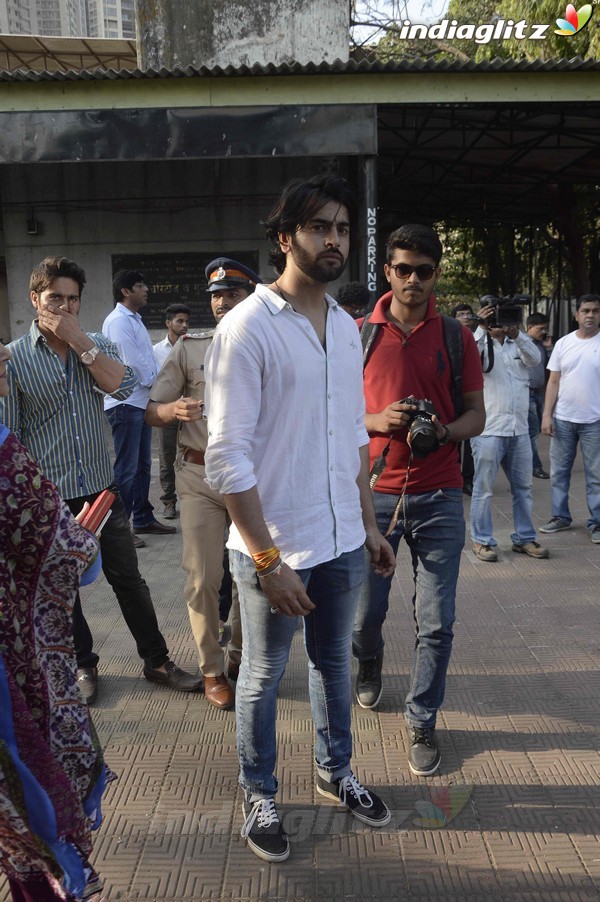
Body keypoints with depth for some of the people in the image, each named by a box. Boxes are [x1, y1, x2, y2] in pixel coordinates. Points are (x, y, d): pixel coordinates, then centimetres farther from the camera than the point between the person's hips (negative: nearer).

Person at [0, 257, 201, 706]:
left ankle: (157, 660, 24)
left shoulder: (98, 344, 5)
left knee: (129, 580, 10)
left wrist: (79, 340, -17)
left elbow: (122, 386, -15)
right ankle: (83, 665, 33)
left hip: (102, 488, 2)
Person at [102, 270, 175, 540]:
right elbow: (132, 363, -18)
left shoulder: (135, 320, 18)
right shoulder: (118, 321, -13)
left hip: (141, 402, 10)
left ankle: (143, 519, 27)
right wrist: (154, 381, -6)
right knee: (126, 469, -5)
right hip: (126, 403, -10)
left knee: (142, 465, 16)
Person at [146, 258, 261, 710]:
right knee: (203, 578, 1)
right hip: (200, 475, 0)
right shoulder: (189, 346, 4)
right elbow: (152, 412, 1)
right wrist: (174, 410, -20)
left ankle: (240, 657, 30)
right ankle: (212, 670, 18)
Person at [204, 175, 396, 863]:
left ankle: (335, 771, 45)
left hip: (342, 541, 6)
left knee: (333, 661, 22)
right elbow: (227, 457, -18)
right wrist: (268, 559, -19)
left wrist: (368, 524, 14)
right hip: (274, 546, -6)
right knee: (264, 676, 12)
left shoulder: (345, 326, 8)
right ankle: (258, 798, 35)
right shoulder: (247, 327, -14)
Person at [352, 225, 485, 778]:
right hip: (374, 493, 0)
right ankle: (369, 661, 44)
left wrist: (444, 431, -14)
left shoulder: (456, 337, 5)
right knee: (364, 612, 10)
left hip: (438, 497, 0)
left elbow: (476, 414, 7)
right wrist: (375, 421, -13)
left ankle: (422, 722, 23)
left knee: (437, 623, 2)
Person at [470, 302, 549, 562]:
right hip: (488, 430, -5)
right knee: (484, 489, 0)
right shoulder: (482, 345, 1)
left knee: (523, 487, 12)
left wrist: (517, 333, -21)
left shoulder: (518, 345, 13)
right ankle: (482, 541, 11)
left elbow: (535, 358, -6)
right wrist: (481, 328, -29)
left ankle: (524, 538, 24)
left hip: (519, 430, 6)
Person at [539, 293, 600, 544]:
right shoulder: (563, 343, 5)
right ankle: (560, 517, 23)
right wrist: (547, 415, 0)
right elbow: (554, 382, 7)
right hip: (563, 419, 3)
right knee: (558, 472, 10)